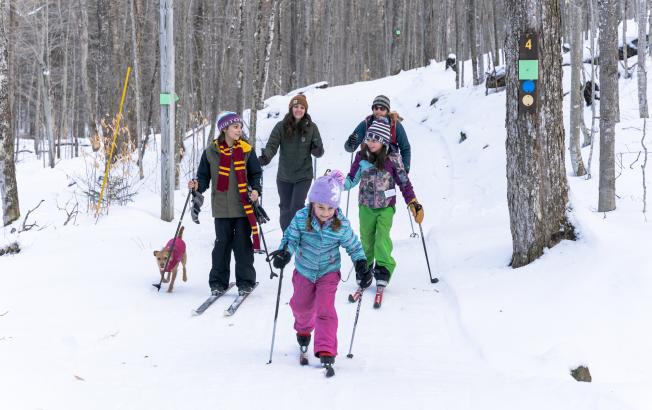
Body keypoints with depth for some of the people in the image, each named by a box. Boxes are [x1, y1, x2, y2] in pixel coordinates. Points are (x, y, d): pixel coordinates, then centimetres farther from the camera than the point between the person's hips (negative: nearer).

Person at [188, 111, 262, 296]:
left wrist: (256, 189, -8)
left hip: (243, 206, 0)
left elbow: (255, 173, 9)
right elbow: (204, 175, 7)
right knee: (222, 243, 2)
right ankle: (218, 281, 13)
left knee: (243, 243, 1)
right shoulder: (211, 152, 0)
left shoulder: (246, 150, 2)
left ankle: (245, 281, 12)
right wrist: (198, 185, -12)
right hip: (222, 207, 0)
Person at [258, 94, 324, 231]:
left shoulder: (311, 127, -3)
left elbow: (318, 152, 0)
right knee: (285, 209, 11)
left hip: (303, 176, -1)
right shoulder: (281, 126, -5)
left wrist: (317, 149, -24)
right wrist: (265, 157, -32)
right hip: (284, 176, 1)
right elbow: (272, 145, -11)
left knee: (296, 208, -11)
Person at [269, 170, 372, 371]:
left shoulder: (342, 226, -20)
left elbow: (354, 247, -6)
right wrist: (285, 252, -31)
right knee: (301, 306, 22)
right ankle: (303, 329, 55)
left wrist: (362, 267, -16)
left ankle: (326, 350, -14)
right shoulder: (301, 218, -21)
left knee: (325, 310, -16)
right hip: (304, 271, 2)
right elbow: (291, 237, -11)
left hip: (328, 272, -2)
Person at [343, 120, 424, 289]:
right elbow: (352, 179, 8)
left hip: (386, 207, -3)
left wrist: (413, 203, -5)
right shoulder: (361, 157, -2)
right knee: (366, 238, 7)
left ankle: (384, 267, -7)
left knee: (382, 237, -16)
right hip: (366, 206, 3)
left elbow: (404, 182, -2)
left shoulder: (392, 159, -8)